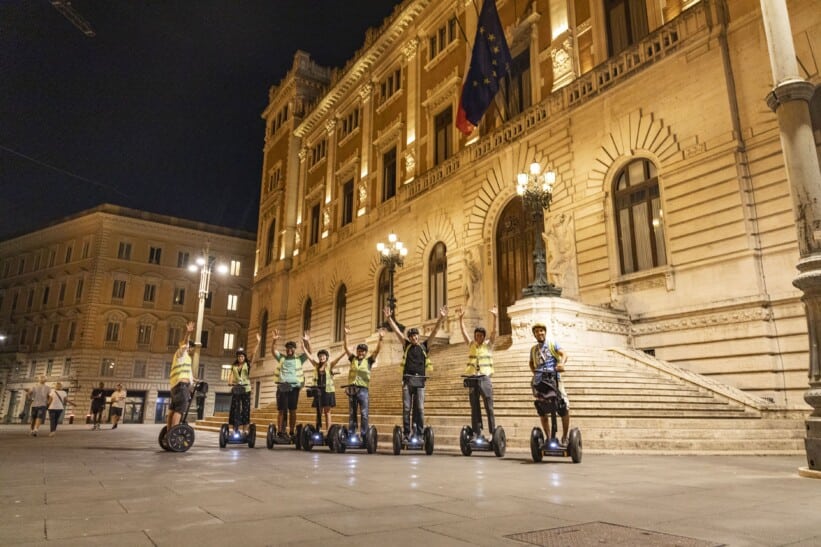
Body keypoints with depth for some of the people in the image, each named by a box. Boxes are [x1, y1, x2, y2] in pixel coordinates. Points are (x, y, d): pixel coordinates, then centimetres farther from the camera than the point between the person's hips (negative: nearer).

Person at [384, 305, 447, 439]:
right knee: (406, 408, 0)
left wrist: (441, 318, -5)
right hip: (407, 379, 0)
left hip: (420, 380, 0)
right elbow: (397, 331, 6)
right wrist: (389, 318, -3)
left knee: (419, 408, 0)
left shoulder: (424, 346, 11)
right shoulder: (406, 346, 12)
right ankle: (406, 434, 3)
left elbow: (434, 331, 5)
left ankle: (419, 434, 3)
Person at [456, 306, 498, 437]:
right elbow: (463, 331, 4)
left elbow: (493, 332, -8)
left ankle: (493, 433, 3)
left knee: (489, 408, -1)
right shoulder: (471, 345, 12)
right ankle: (476, 434, 11)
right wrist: (461, 318, -7)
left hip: (485, 379, -3)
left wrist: (494, 317, -20)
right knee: (474, 409, 6)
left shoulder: (488, 345, 5)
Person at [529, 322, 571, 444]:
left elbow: (563, 354, -6)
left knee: (565, 408, -12)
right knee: (542, 411, 6)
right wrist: (533, 371, 13)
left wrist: (561, 363, -27)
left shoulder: (553, 344, 8)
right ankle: (548, 438, 19)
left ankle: (564, 437, 3)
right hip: (539, 381, 3)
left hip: (554, 378, -3)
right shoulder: (533, 349, 18)